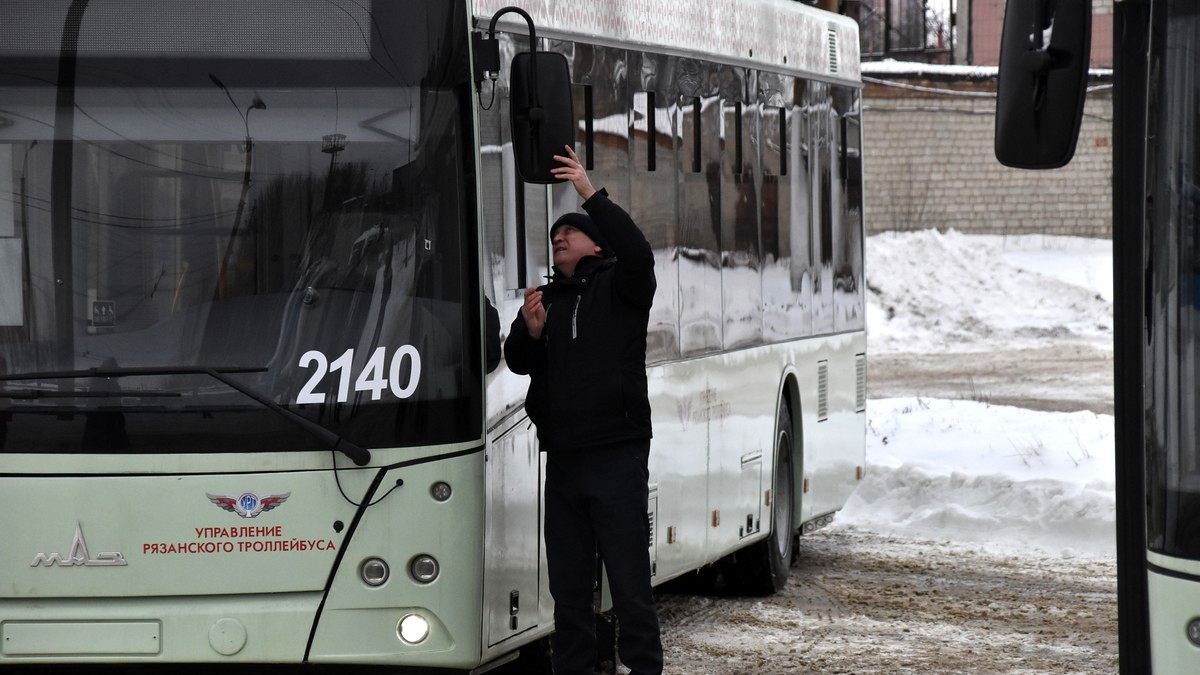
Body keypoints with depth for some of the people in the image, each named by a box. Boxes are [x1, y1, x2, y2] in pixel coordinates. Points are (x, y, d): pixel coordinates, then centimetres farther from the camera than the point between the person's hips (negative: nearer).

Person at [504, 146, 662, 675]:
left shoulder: (618, 288, 2)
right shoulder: (548, 298, 18)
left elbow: (638, 254, -19)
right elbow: (518, 363, 13)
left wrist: (591, 195, -23)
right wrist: (530, 332, -8)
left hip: (617, 455, -6)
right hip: (564, 457, 6)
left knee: (629, 580, -7)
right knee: (568, 582, 9)